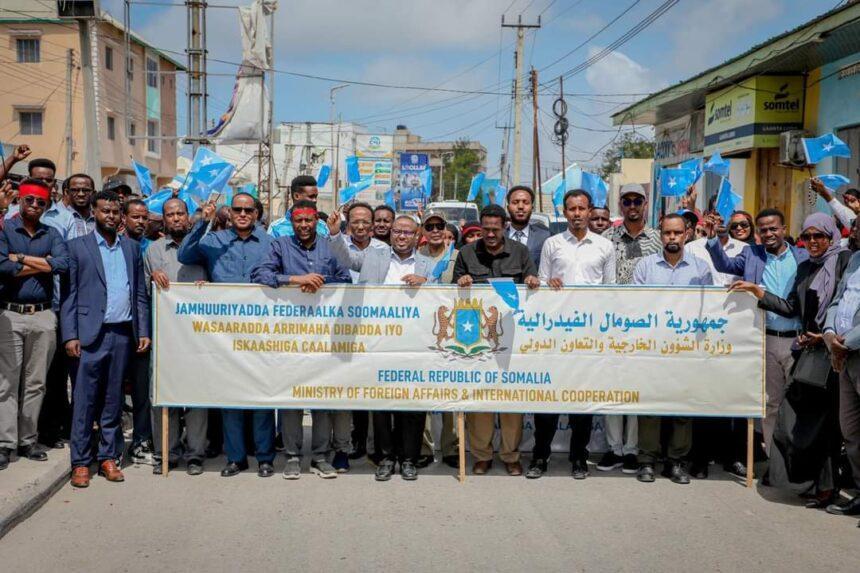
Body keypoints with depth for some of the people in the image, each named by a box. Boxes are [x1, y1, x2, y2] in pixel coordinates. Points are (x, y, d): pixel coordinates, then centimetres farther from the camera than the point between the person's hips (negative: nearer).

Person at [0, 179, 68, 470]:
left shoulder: (51, 234, 11)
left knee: (36, 382, 7)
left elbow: (62, 264, -8)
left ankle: (27, 440, 14)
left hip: (43, 316, 3)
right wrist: (43, 264, -7)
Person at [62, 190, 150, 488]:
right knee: (84, 400, -1)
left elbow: (140, 293, 13)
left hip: (123, 334, 3)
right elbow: (68, 294, -1)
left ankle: (109, 457, 15)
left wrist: (144, 331, 6)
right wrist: (70, 335, -8)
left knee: (113, 400, 8)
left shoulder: (131, 247, 13)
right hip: (90, 334, -3)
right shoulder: (77, 246, 3)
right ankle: (81, 462, 5)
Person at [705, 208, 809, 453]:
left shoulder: (802, 256, 6)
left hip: (798, 339, -1)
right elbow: (725, 265, -6)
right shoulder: (752, 254, 8)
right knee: (771, 403, 9)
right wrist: (713, 238, -20)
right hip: (767, 340, 1)